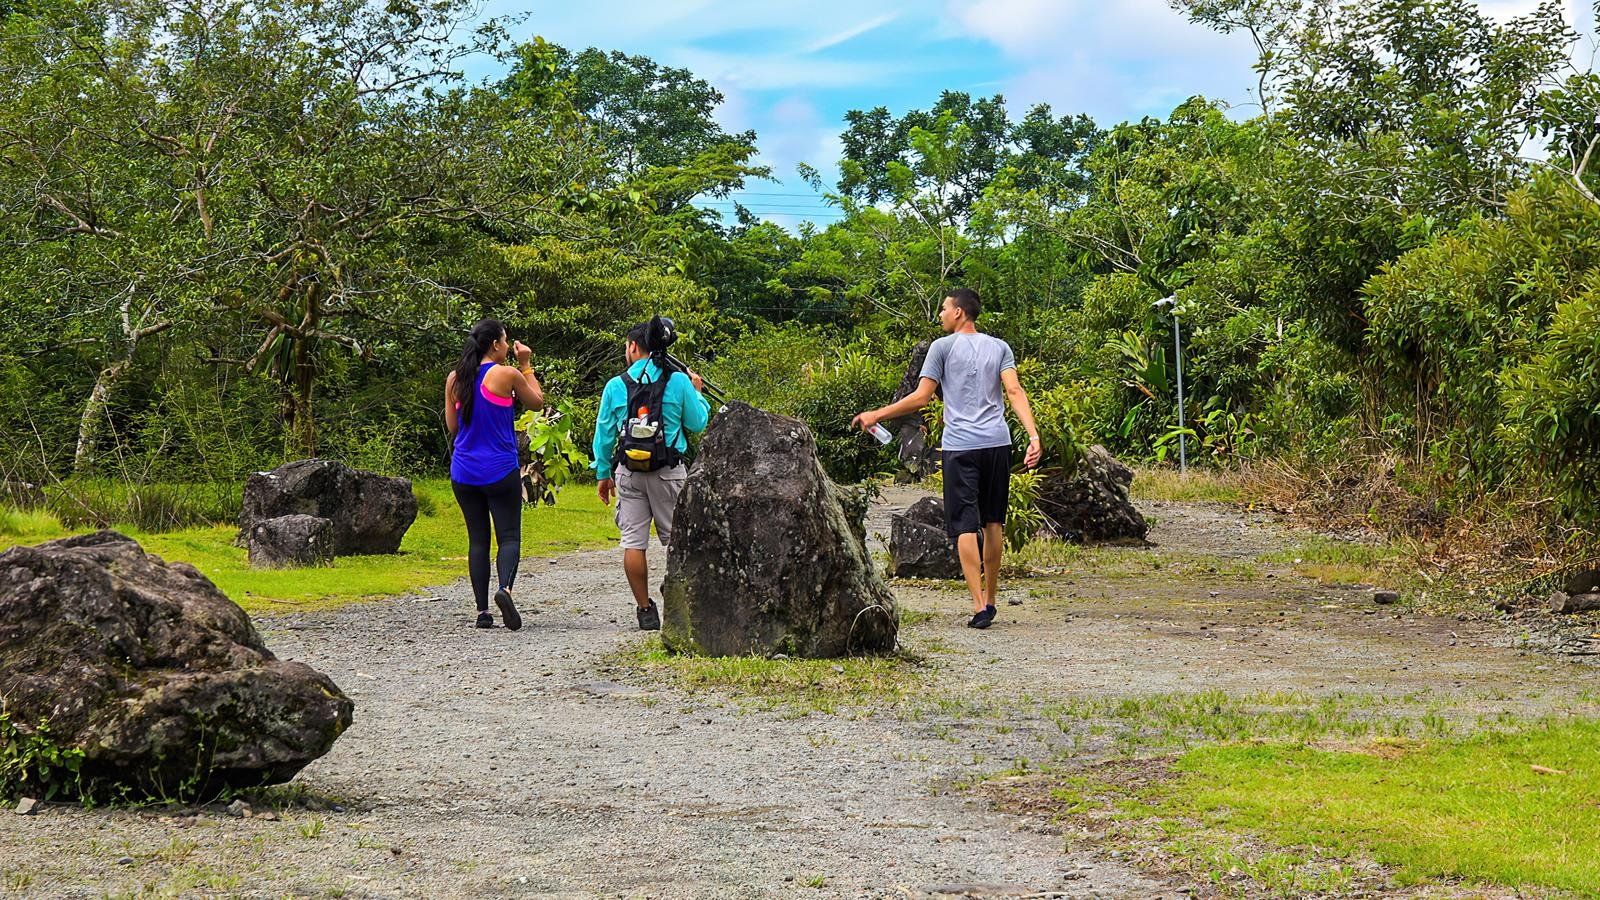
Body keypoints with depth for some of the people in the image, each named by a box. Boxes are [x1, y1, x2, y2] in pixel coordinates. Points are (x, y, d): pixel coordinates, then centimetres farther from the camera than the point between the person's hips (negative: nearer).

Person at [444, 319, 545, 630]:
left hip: (464, 472, 4)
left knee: (477, 540, 9)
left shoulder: (455, 379, 5)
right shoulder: (507, 375, -8)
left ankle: (482, 610, 4)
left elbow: (452, 425, 12)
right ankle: (505, 587, -28)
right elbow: (537, 402, 8)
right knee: (509, 537, -1)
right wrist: (526, 366, 14)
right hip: (500, 472, -4)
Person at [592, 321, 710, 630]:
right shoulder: (679, 382, -3)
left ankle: (645, 611, 5)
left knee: (633, 543, 4)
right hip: (669, 472, -1)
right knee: (677, 541, 8)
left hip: (629, 474, 1)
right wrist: (697, 393, 23)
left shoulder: (615, 386, 1)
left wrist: (604, 474, 18)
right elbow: (698, 424, 5)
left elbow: (604, 434, 7)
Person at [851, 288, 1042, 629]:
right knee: (993, 521, 13)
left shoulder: (943, 346, 3)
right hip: (998, 443, 4)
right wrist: (1033, 435, -9)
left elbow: (920, 398, 0)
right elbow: (1015, 392, -1)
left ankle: (979, 605, -15)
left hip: (960, 447, -4)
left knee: (965, 524, -5)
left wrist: (876, 415, 9)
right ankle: (989, 601, 20)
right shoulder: (999, 347, 13)